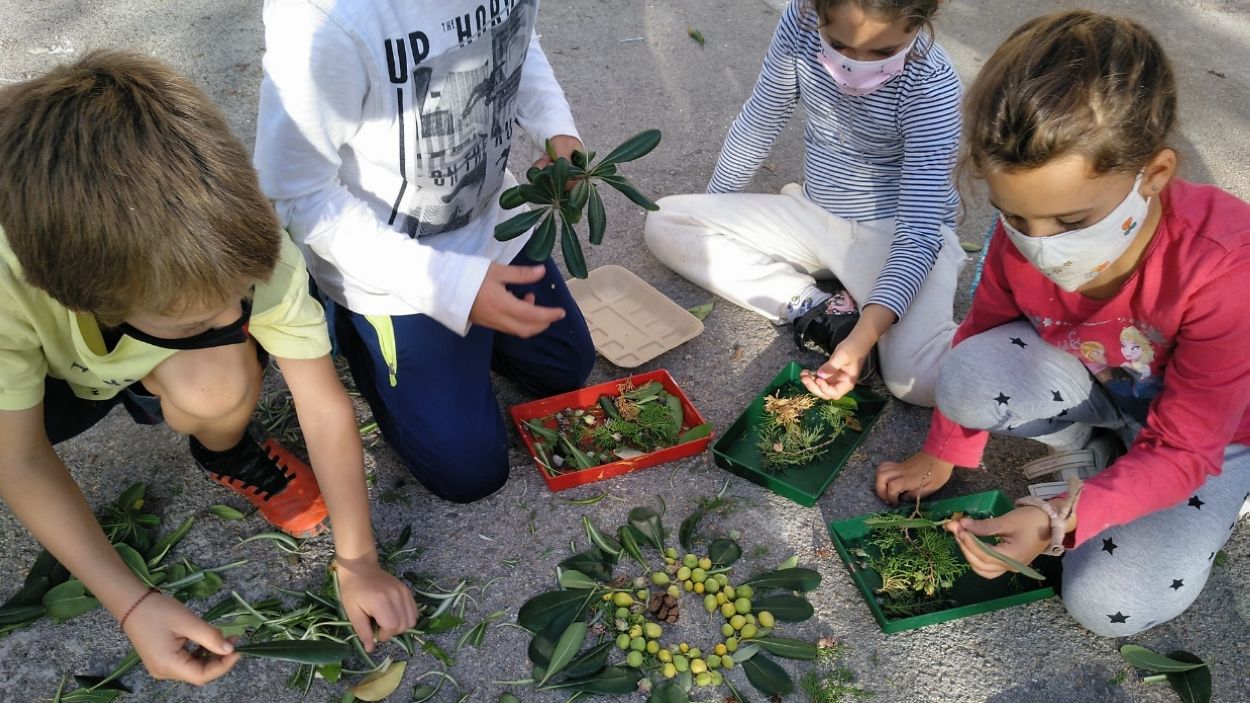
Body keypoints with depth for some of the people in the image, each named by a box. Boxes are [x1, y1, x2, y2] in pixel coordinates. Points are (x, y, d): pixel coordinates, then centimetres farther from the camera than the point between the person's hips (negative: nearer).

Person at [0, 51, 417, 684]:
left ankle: (226, 453, 0)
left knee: (220, 385, -34)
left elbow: (324, 405, -27)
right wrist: (131, 604, -32)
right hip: (51, 367, 1)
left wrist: (357, 560, -20)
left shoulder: (240, 239, -37)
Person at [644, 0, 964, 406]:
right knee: (663, 224, -7)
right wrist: (714, 210, 12)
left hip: (900, 231, -6)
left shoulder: (931, 82, -26)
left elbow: (919, 234, -28)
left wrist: (862, 338, -41)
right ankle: (816, 306, -14)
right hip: (816, 215, 6)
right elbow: (758, 124, 0)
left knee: (920, 380, -33)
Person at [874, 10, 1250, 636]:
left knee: (1110, 603, -19)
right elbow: (983, 332, -5)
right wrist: (943, 454, 1)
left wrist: (1059, 519, -41)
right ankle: (1088, 442, 2)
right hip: (1093, 384, 3)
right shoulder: (1025, 235, -24)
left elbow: (1179, 452, -28)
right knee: (966, 379, -27)